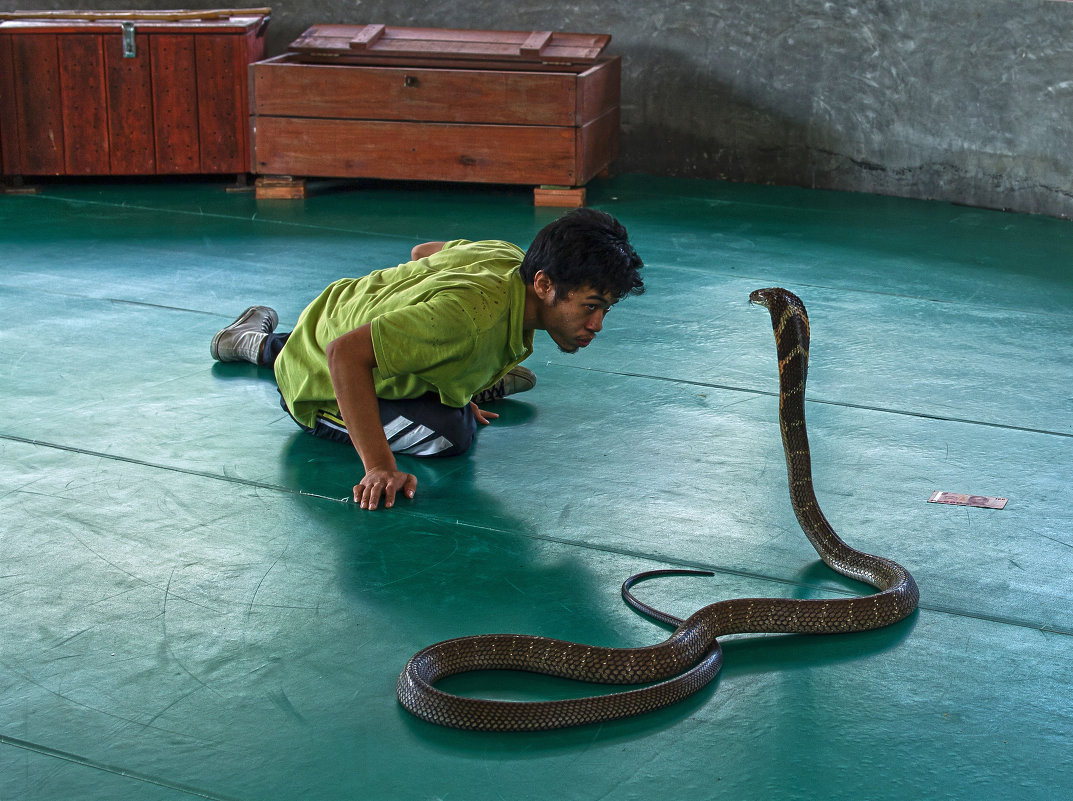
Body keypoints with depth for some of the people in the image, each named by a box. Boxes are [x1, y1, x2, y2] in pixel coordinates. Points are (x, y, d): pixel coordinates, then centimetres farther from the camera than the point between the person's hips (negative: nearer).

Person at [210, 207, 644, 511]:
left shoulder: (507, 256, -17)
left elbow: (422, 253, 4)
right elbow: (346, 354, -49)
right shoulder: (473, 314, -45)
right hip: (320, 387, -8)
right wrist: (379, 467, -48)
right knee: (449, 433, -27)